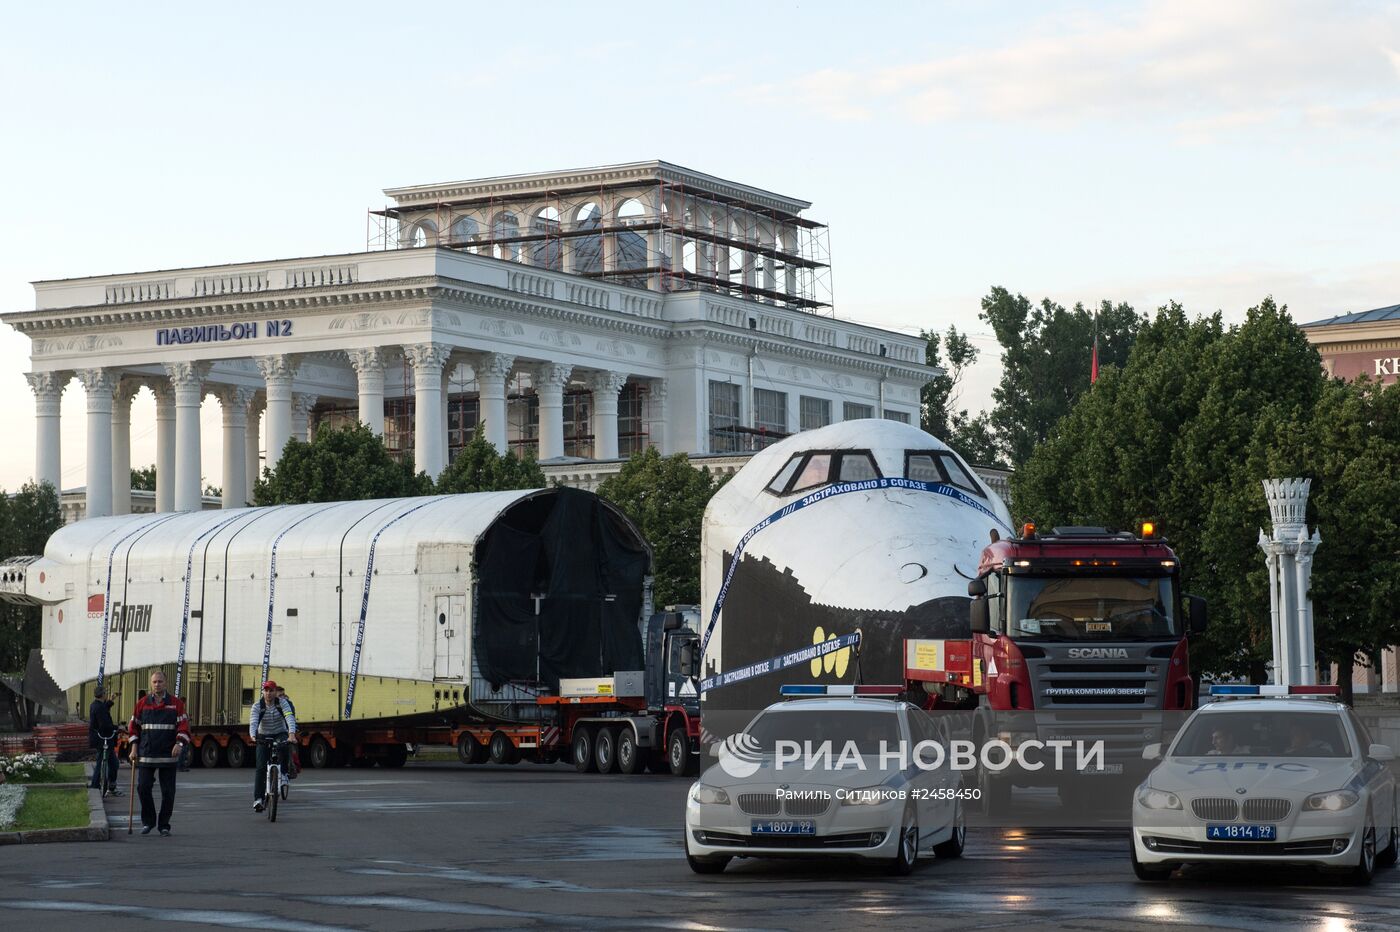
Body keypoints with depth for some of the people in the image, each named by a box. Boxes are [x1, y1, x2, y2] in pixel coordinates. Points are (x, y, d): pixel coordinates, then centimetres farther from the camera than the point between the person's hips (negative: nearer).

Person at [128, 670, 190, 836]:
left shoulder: (176, 704, 3)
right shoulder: (142, 703, 7)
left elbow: (183, 726, -3)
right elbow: (134, 726, 12)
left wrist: (179, 743, -19)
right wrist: (134, 747, 4)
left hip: (168, 755, -1)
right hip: (146, 755, 1)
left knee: (167, 791, 1)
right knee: (143, 788, -4)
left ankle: (164, 825, 11)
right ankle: (148, 822, 13)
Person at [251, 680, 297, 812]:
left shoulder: (282, 703, -13)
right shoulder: (257, 706, -12)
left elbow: (290, 718, -28)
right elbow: (253, 722, -26)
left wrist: (292, 734, -47)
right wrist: (253, 736, -47)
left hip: (280, 734, -1)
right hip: (263, 737, 1)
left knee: (284, 747, -37)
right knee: (260, 766, -14)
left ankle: (284, 773, -15)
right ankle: (258, 799, -15)